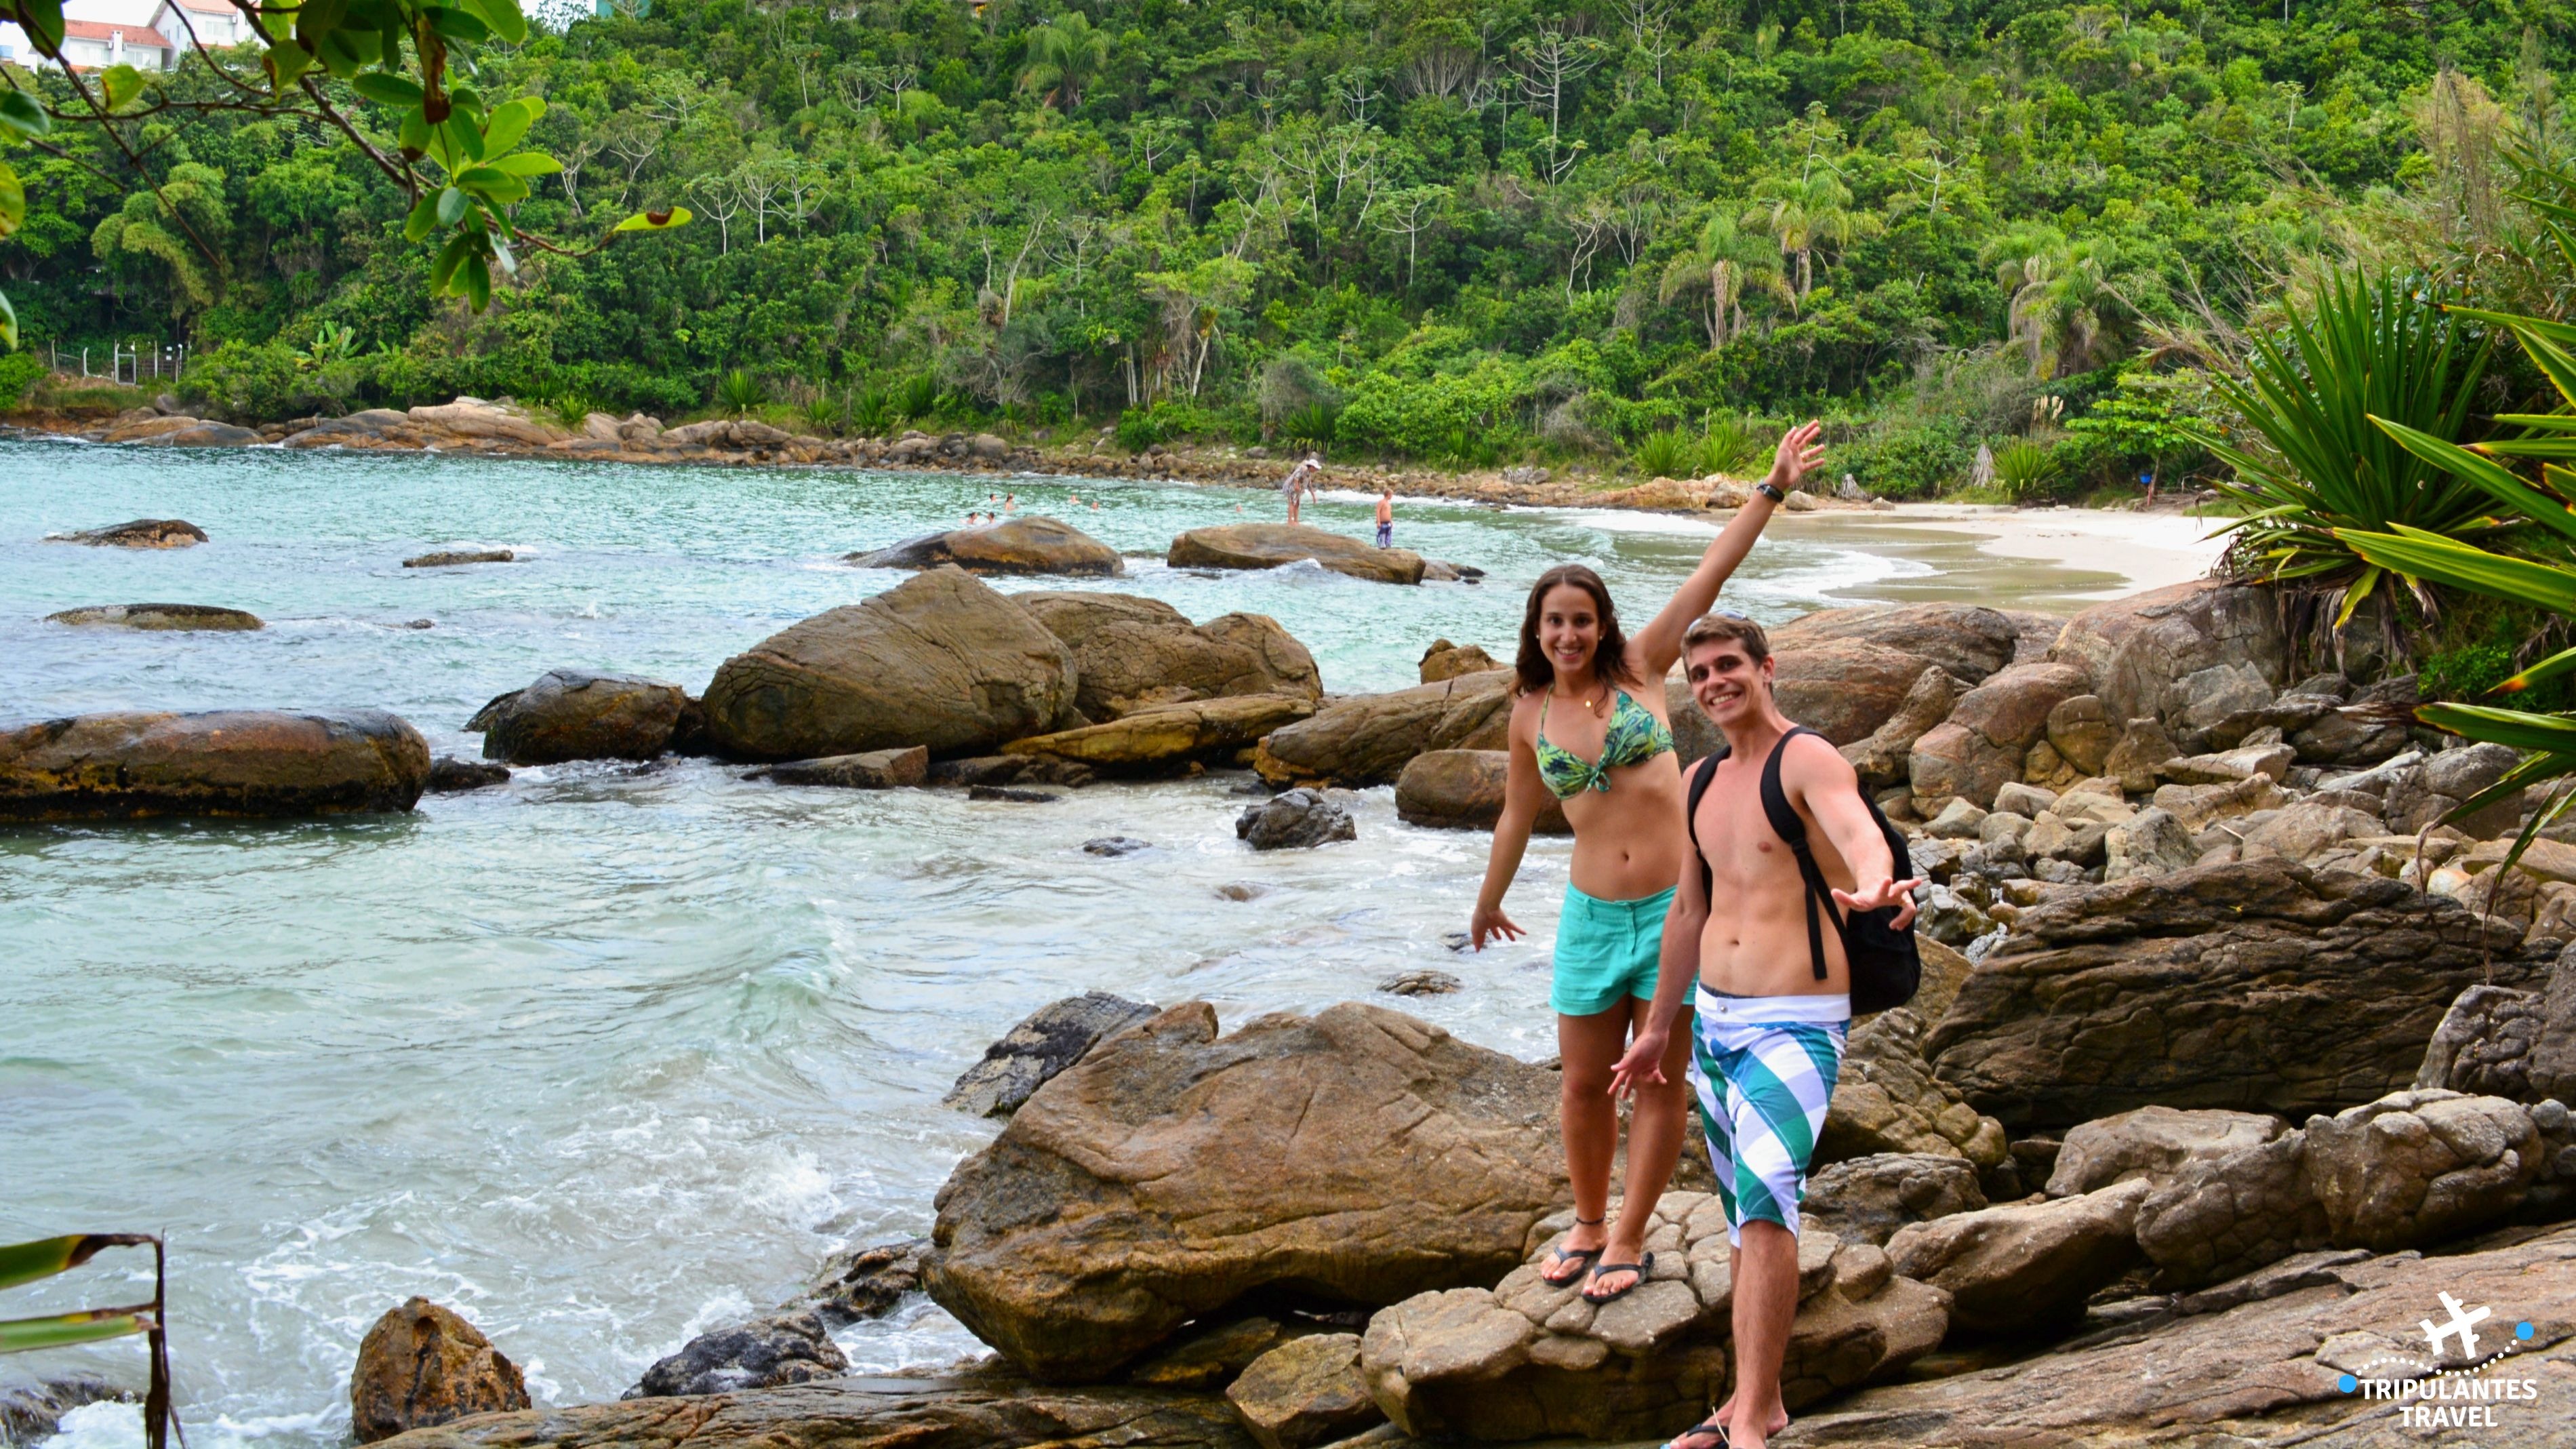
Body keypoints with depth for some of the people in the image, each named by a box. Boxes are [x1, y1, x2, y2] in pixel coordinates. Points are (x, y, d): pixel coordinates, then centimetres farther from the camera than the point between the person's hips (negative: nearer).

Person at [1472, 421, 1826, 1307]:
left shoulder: (1639, 668, -1)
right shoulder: (1530, 714, 4)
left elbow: (1710, 577, -6)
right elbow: (1518, 813, 18)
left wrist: (1774, 488, -11)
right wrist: (1488, 903, 29)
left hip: (1676, 907, -2)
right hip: (1592, 917, 2)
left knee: (1658, 1082, 4)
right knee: (1584, 1084, 9)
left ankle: (1628, 1241, 16)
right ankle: (1587, 1224, 29)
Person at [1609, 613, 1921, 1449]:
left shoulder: (1809, 761, -11)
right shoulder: (1703, 783, 13)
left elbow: (1856, 830, -33)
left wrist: (1874, 884, -57)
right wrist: (1658, 1029, 28)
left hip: (1794, 1027, -8)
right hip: (1713, 1024, 8)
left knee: (1765, 1201, -21)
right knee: (1745, 1218, 15)